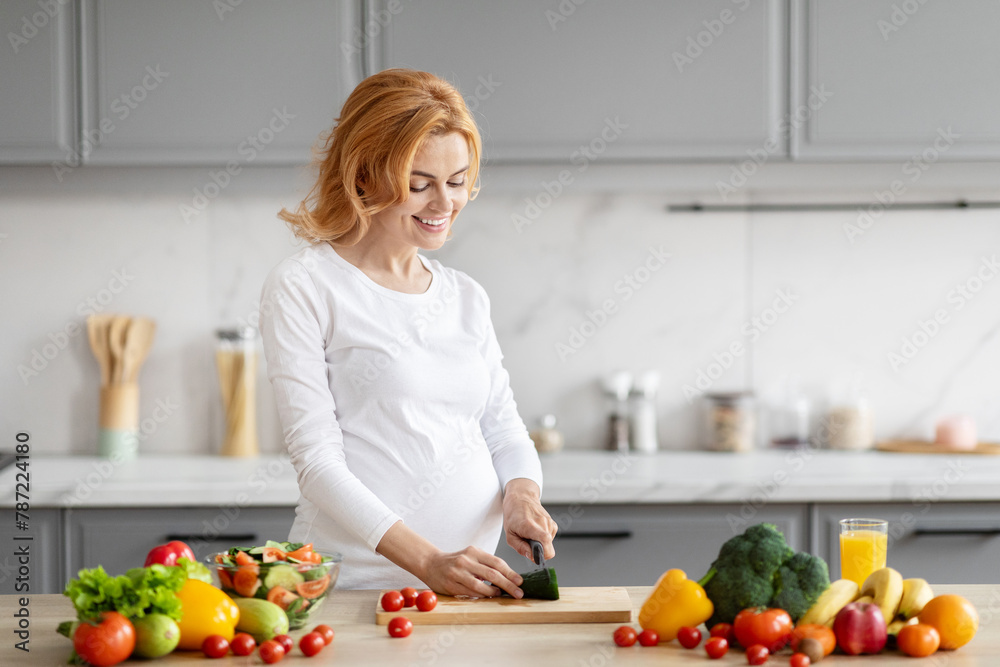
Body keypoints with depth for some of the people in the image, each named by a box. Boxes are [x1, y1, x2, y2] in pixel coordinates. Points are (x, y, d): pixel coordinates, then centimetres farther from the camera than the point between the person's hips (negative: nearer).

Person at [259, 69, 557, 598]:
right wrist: (426, 560, -18)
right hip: (355, 586, -4)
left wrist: (521, 496, -3)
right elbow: (317, 461, -8)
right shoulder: (301, 289, -2)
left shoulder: (466, 297, 16)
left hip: (470, 590, 4)